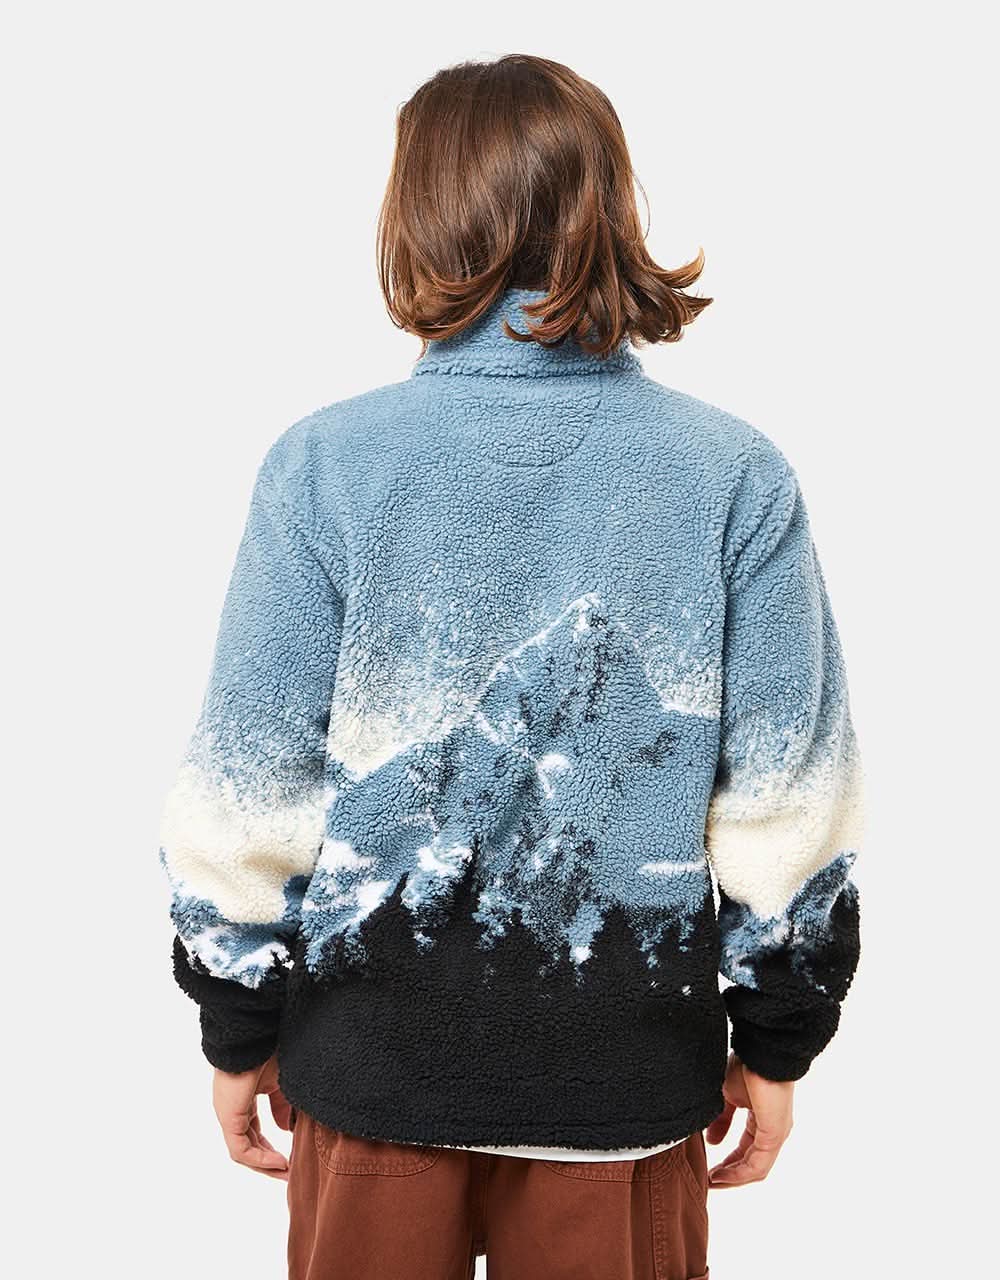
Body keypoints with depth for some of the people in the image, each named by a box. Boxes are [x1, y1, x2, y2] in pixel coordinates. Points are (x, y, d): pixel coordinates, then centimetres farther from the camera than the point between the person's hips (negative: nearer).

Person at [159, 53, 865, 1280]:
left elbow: (250, 794, -8)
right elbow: (786, 807, -6)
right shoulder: (739, 477, -9)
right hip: (625, 1071, 1)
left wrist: (237, 1030, 5)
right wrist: (775, 1041, 6)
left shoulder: (323, 463, -11)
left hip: (372, 1049, 0)